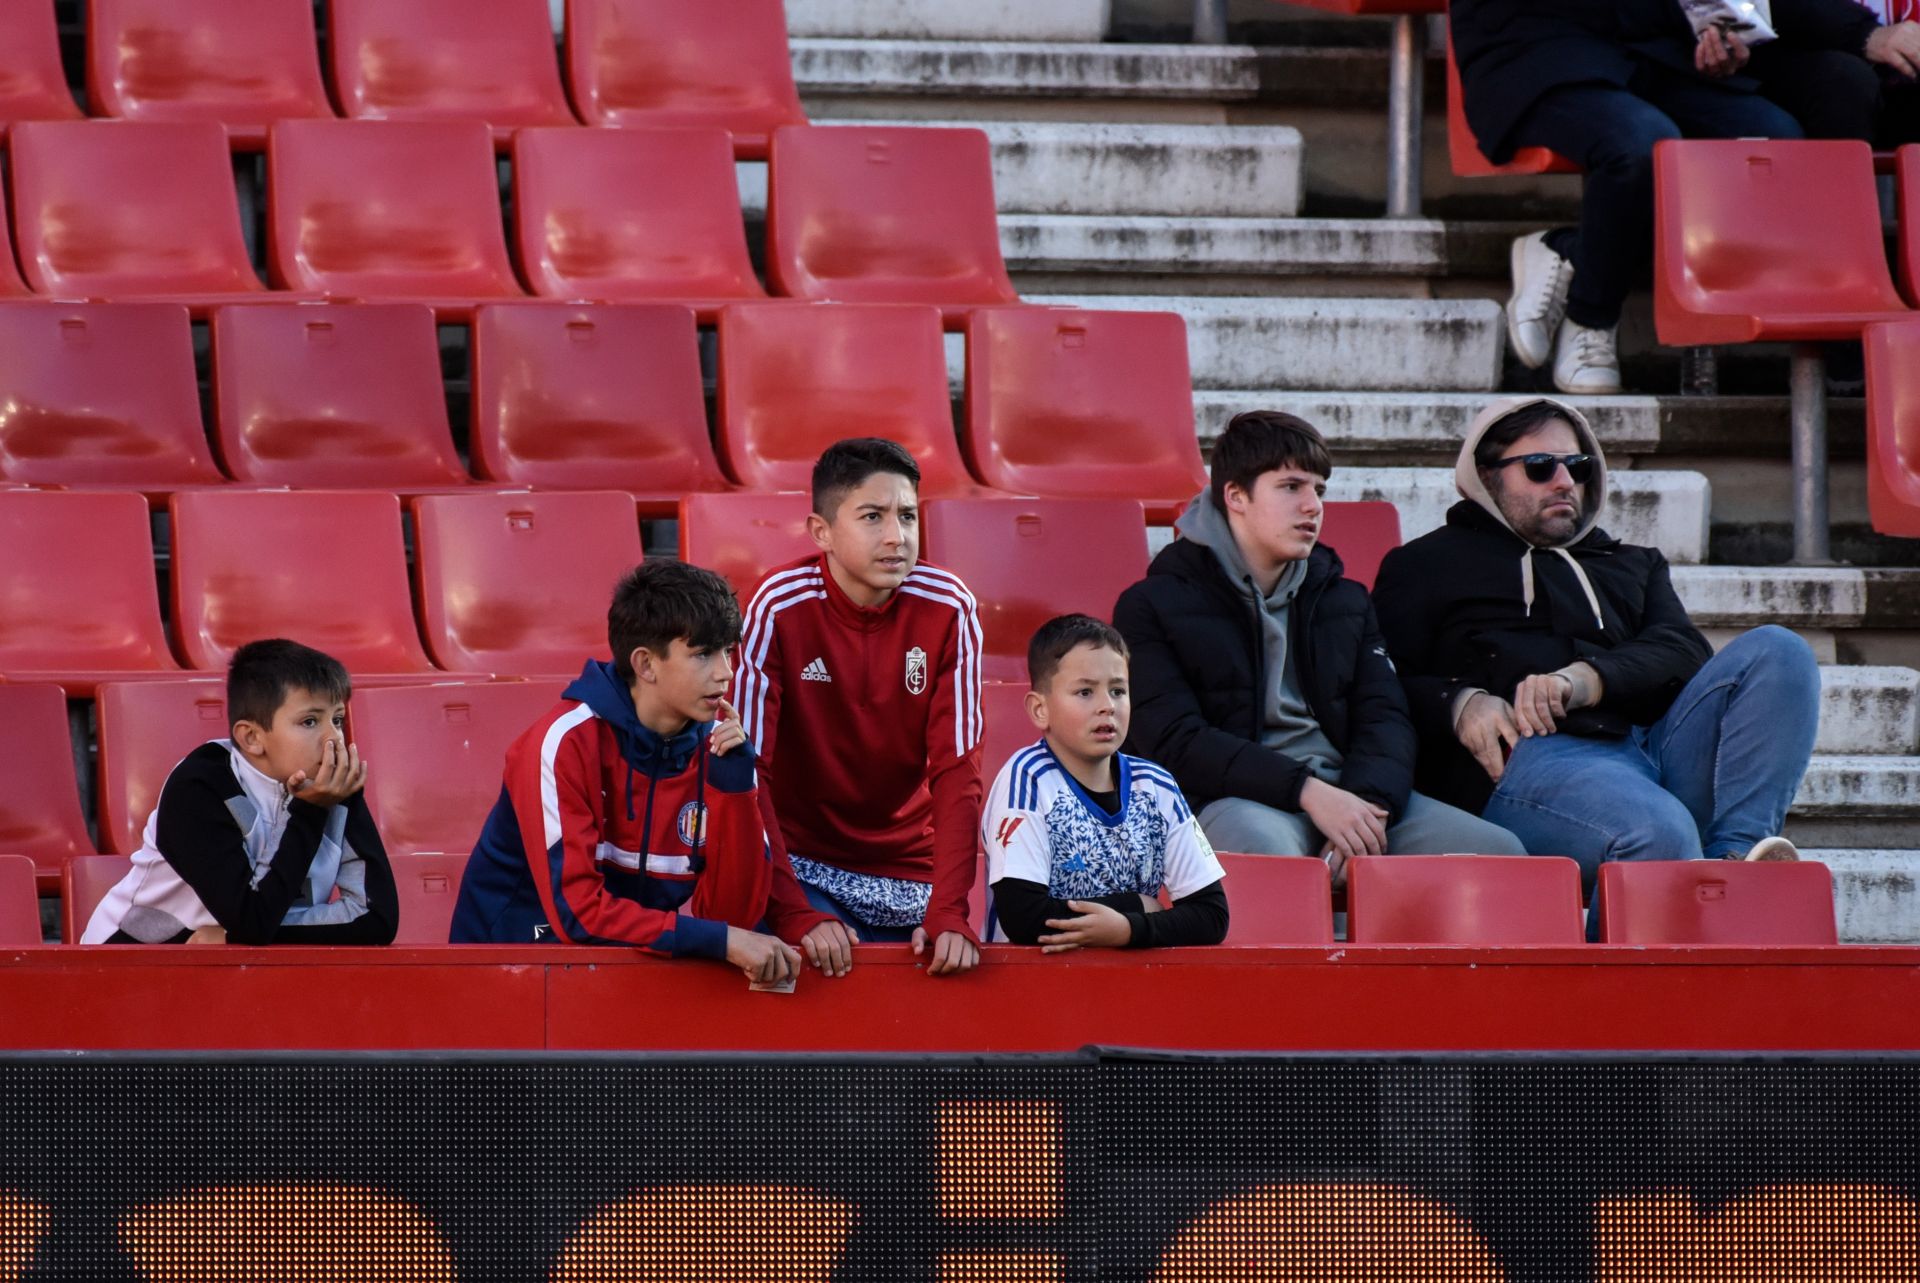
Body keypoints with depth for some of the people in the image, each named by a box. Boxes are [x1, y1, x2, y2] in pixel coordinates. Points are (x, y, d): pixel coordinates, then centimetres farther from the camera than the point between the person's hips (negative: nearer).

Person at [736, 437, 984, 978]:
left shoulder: (948, 608, -10)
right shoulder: (779, 608, -17)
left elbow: (957, 768, -10)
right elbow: (748, 772, -18)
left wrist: (948, 911, -21)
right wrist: (795, 913, -28)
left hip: (911, 871, 3)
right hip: (803, 864, -3)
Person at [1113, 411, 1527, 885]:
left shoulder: (1344, 600, 25)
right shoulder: (1154, 606, 7)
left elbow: (1384, 716, 13)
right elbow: (1174, 740, -6)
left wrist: (1370, 801, -11)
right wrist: (1307, 791, -17)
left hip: (1350, 792, 5)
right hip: (1233, 799, -5)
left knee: (1497, 851, -19)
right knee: (1266, 851, -42)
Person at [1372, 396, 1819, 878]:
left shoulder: (1633, 565, 36)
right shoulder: (1426, 565, 25)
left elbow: (1685, 652, 14)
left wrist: (1585, 679, -7)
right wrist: (1458, 705, -12)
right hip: (1527, 756, -6)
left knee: (1777, 652, -20)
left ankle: (1734, 853, -35)